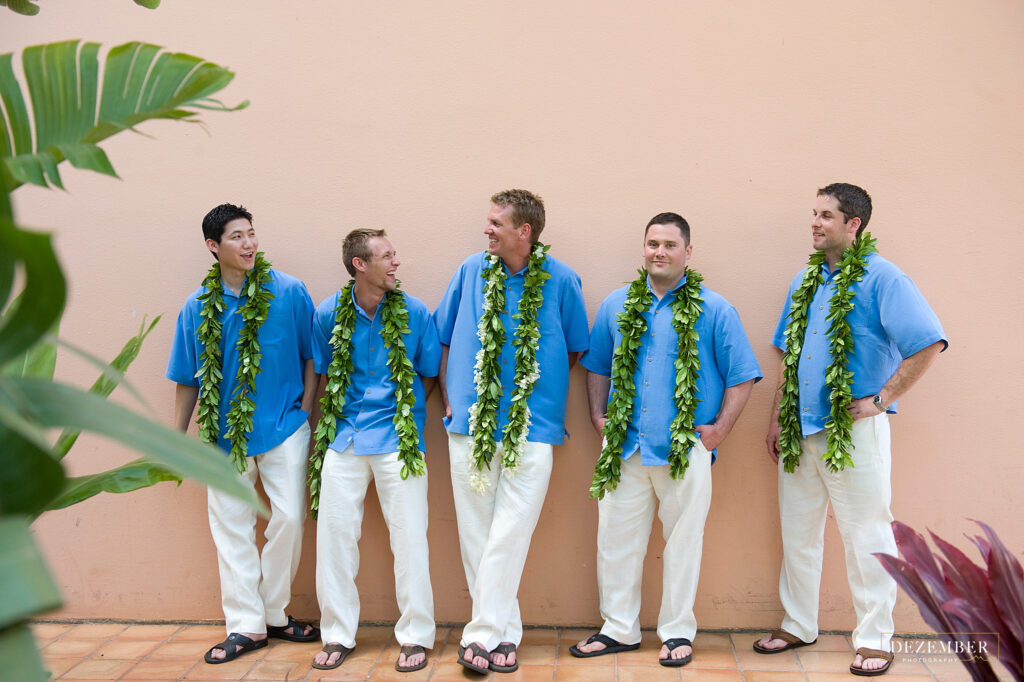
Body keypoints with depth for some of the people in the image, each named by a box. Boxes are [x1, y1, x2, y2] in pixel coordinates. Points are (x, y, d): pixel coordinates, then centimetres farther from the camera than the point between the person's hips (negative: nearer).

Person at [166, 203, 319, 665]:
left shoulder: (289, 292, -5)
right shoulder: (198, 306, 1)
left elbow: (311, 354, 2)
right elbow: (188, 379, 8)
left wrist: (305, 410, -3)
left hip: (283, 427, -2)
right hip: (224, 432, 2)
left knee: (288, 517, -2)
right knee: (230, 527, 5)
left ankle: (275, 613, 18)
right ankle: (246, 626, 15)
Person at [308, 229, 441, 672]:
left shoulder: (414, 313, -2)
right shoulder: (329, 314, 2)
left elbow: (429, 374, 8)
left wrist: (402, 412, 4)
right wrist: (334, 422, 8)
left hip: (398, 439, -2)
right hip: (344, 439, 2)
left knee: (409, 536, 0)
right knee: (334, 533, 5)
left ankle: (415, 636, 14)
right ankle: (338, 635, 20)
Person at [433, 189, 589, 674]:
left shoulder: (560, 280, -2)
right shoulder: (472, 271, 5)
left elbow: (576, 347, 10)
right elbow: (444, 339, 13)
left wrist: (540, 385, 5)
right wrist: (448, 399, 7)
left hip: (532, 428, -2)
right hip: (471, 424, 3)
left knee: (508, 536, -4)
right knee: (476, 534, 6)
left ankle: (484, 634, 5)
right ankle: (505, 632, 18)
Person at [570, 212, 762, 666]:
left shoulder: (713, 310, 1)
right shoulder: (617, 305, 11)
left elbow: (741, 376, 2)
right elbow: (596, 365, 21)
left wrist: (720, 429, -5)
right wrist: (598, 415, 9)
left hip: (686, 449, -3)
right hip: (624, 446, 3)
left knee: (683, 541, 5)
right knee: (616, 537, 7)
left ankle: (677, 632, 20)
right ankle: (619, 629, 22)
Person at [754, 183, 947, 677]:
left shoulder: (880, 277, -8)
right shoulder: (805, 281, 13)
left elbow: (928, 344, -16)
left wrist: (881, 400, -15)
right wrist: (778, 417, 13)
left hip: (854, 431, -7)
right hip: (800, 431, 7)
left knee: (866, 535, 2)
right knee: (797, 534, 13)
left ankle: (874, 639, 15)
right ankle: (798, 626, 28)